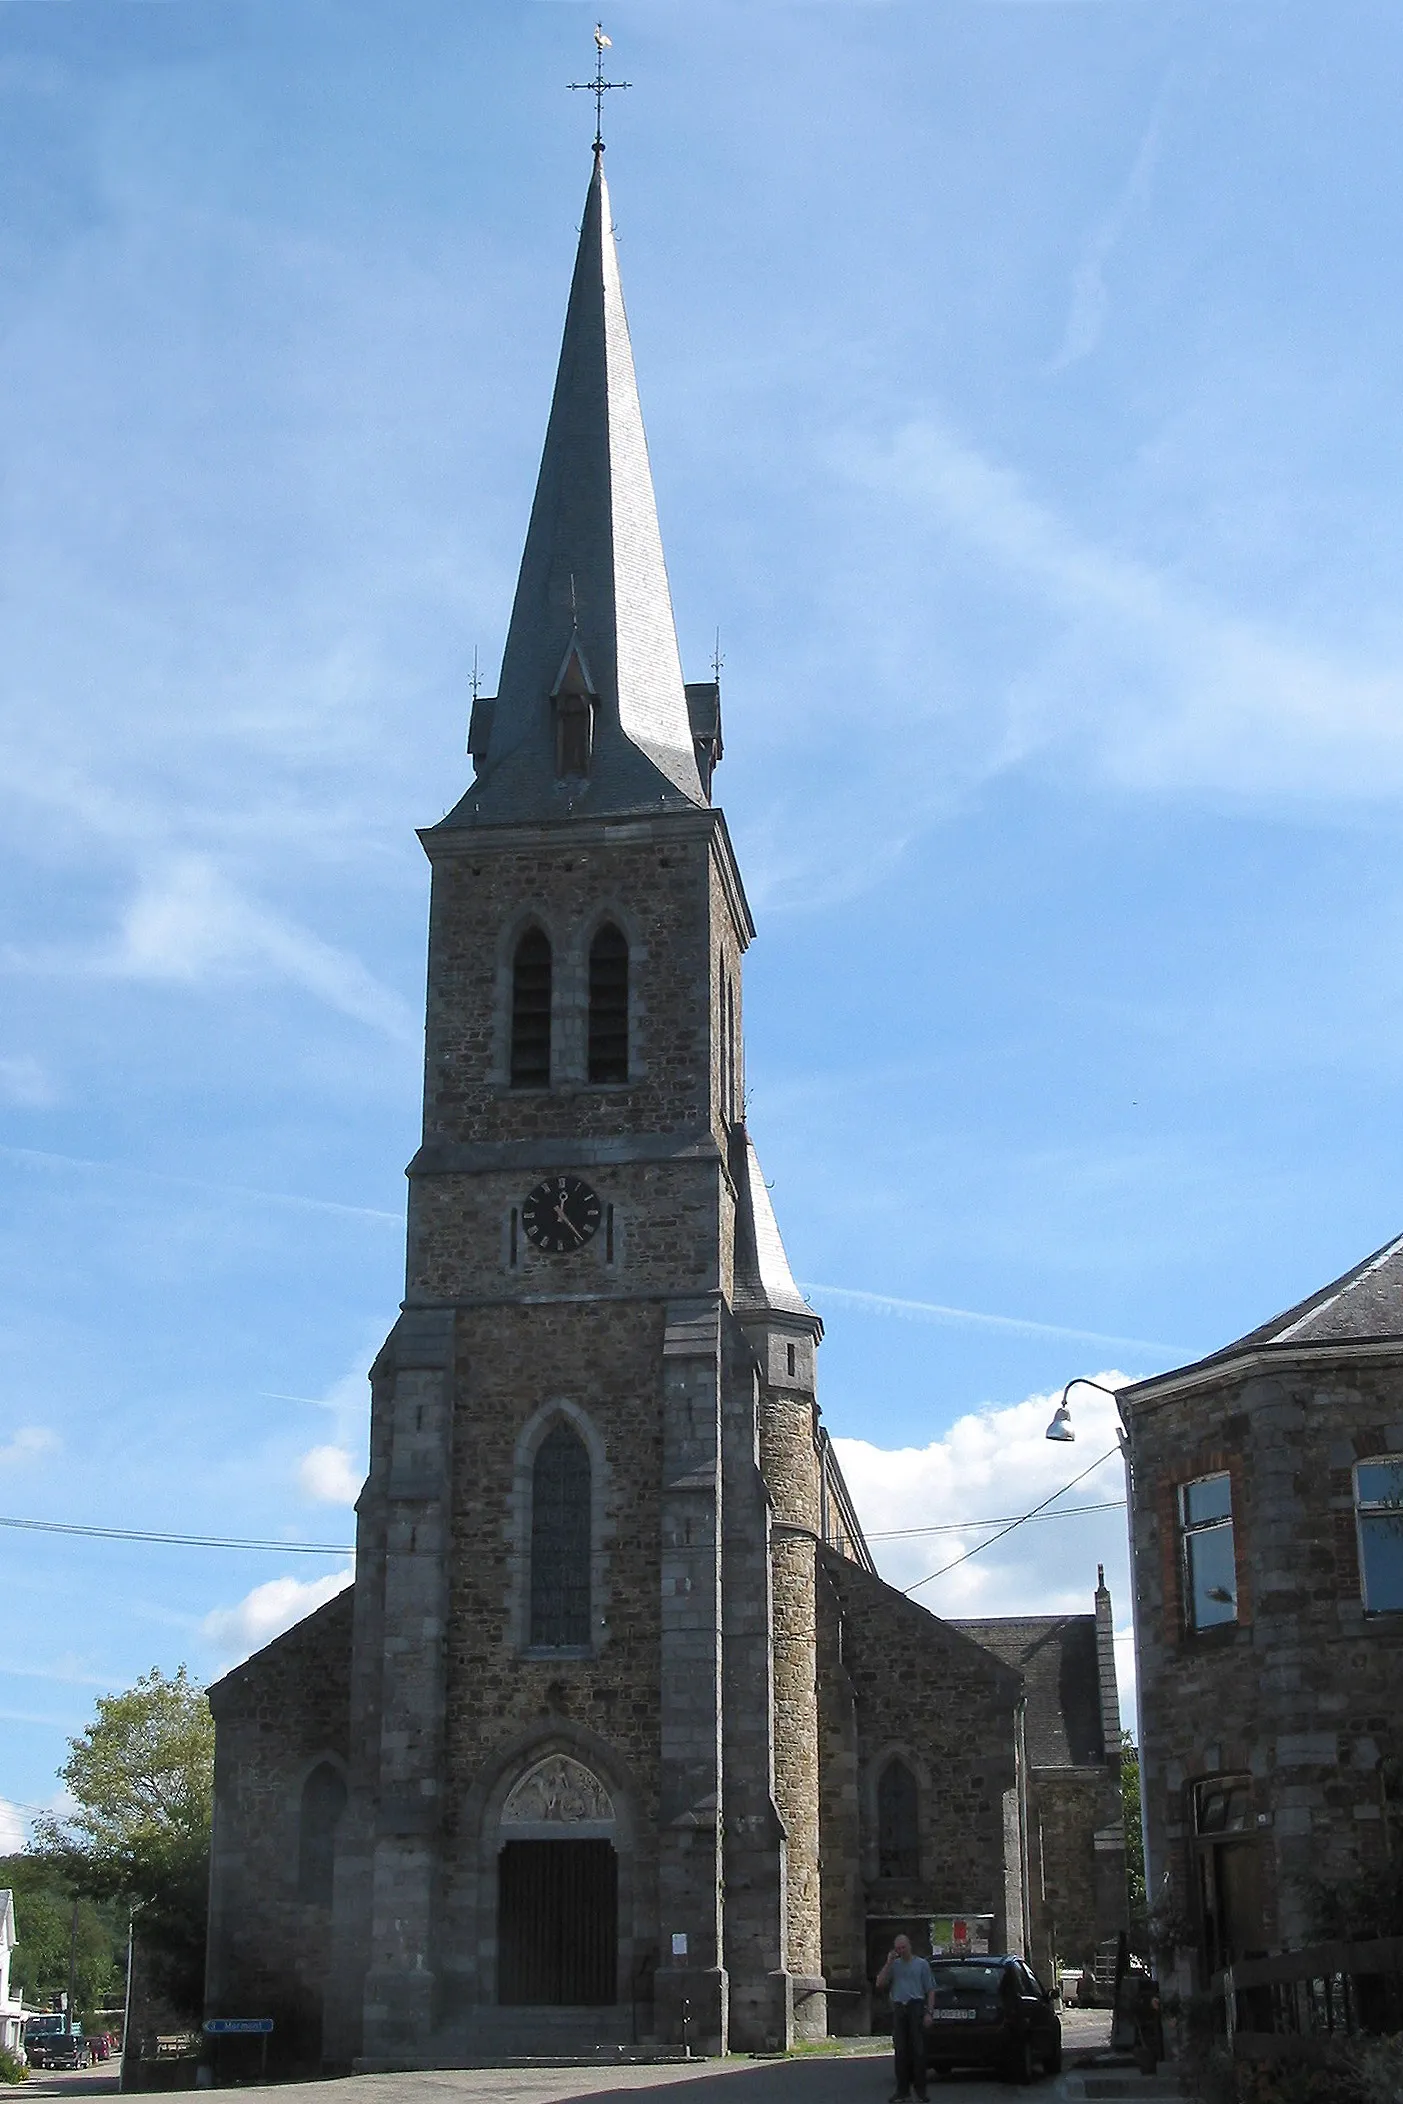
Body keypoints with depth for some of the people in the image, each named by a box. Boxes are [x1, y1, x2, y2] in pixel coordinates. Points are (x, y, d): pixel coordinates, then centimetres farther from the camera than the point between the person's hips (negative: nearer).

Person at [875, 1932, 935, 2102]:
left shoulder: (921, 1964, 6)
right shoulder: (894, 1965, 14)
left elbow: (930, 1991, 4)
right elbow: (880, 1983, 3)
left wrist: (928, 2012, -6)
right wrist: (888, 1963, -2)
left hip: (916, 2007, -3)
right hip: (898, 2009, 3)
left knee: (918, 2049, -4)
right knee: (900, 2050, 3)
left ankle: (920, 2088, 1)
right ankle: (902, 2089, 8)